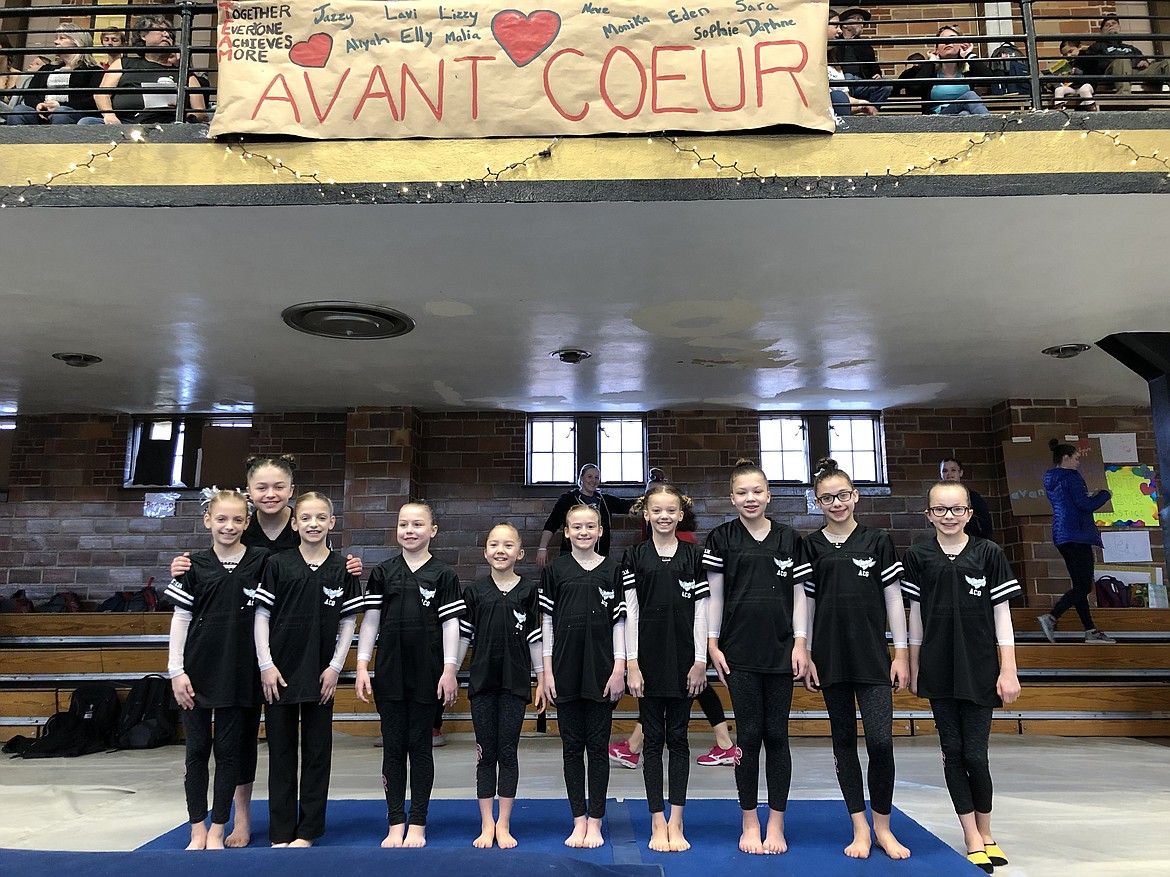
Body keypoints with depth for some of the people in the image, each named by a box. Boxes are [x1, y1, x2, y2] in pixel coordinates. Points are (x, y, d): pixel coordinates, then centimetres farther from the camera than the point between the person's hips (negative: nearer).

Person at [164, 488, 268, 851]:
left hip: (238, 671, 0)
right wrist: (176, 671, -2)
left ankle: (217, 831, 19)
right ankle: (197, 831, 21)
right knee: (197, 750, 9)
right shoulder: (195, 565, 0)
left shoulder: (260, 562, -1)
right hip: (198, 669, 1)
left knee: (228, 750, 7)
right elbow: (180, 618, 1)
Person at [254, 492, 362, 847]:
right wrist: (266, 664, -6)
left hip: (321, 674, 1)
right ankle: (280, 833, 18)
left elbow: (348, 622, 3)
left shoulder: (343, 568, 0)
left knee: (317, 752, 7)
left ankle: (307, 831, 20)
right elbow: (262, 616, 0)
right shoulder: (277, 564, -1)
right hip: (279, 672, 0)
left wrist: (335, 667, -3)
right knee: (281, 752, 8)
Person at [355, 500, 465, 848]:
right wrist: (362, 666, -1)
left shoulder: (443, 574, -2)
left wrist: (449, 670, -7)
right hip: (389, 673, 2)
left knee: (420, 746, 7)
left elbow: (450, 624, -3)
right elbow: (370, 621, 5)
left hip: (427, 674, -2)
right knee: (393, 747, 8)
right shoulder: (383, 572, 4)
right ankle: (395, 824, 19)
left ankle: (417, 825, 17)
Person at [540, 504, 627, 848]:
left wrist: (619, 668, -4)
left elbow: (619, 622, 2)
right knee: (572, 746, 8)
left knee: (598, 746, 5)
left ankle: (595, 822, 15)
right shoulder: (554, 570, 3)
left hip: (601, 671, -1)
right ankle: (579, 820, 18)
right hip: (566, 670, 1)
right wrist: (547, 670, 0)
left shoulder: (612, 570, 2)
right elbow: (547, 621, 4)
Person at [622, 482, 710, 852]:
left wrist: (700, 661, -3)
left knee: (678, 737, 7)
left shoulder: (694, 555, 4)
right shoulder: (635, 556, 2)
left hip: (683, 661, 1)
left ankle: (676, 823, 16)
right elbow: (630, 611, -1)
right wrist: (632, 663, -6)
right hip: (648, 661, 0)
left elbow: (700, 610, 2)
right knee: (654, 739, 5)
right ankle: (658, 823, 14)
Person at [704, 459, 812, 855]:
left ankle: (776, 825, 19)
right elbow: (715, 595, 1)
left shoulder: (789, 539, 4)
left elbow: (798, 595, 6)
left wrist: (800, 643, -1)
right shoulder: (722, 538, 1)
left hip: (780, 651, 1)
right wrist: (713, 644, -3)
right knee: (749, 736, 4)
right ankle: (750, 823, 18)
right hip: (739, 653, -1)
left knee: (777, 736, 7)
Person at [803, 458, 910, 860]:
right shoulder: (810, 547, 3)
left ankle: (883, 827, 14)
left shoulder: (878, 541, 1)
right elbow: (806, 604, 6)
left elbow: (893, 599, 3)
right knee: (844, 740, 8)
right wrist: (805, 655, 3)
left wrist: (901, 653, 1)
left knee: (880, 741, -7)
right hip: (830, 658, 1)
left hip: (873, 657, -1)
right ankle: (860, 828, 20)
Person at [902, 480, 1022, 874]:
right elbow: (916, 615, 7)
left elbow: (1002, 615, 0)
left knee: (975, 754, 1)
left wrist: (1008, 671, -3)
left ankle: (986, 833, 24)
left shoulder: (989, 553, -2)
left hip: (979, 671, -1)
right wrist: (913, 668, 8)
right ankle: (973, 841, 17)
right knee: (952, 752, 5)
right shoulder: (917, 556, 1)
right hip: (938, 672, 1)